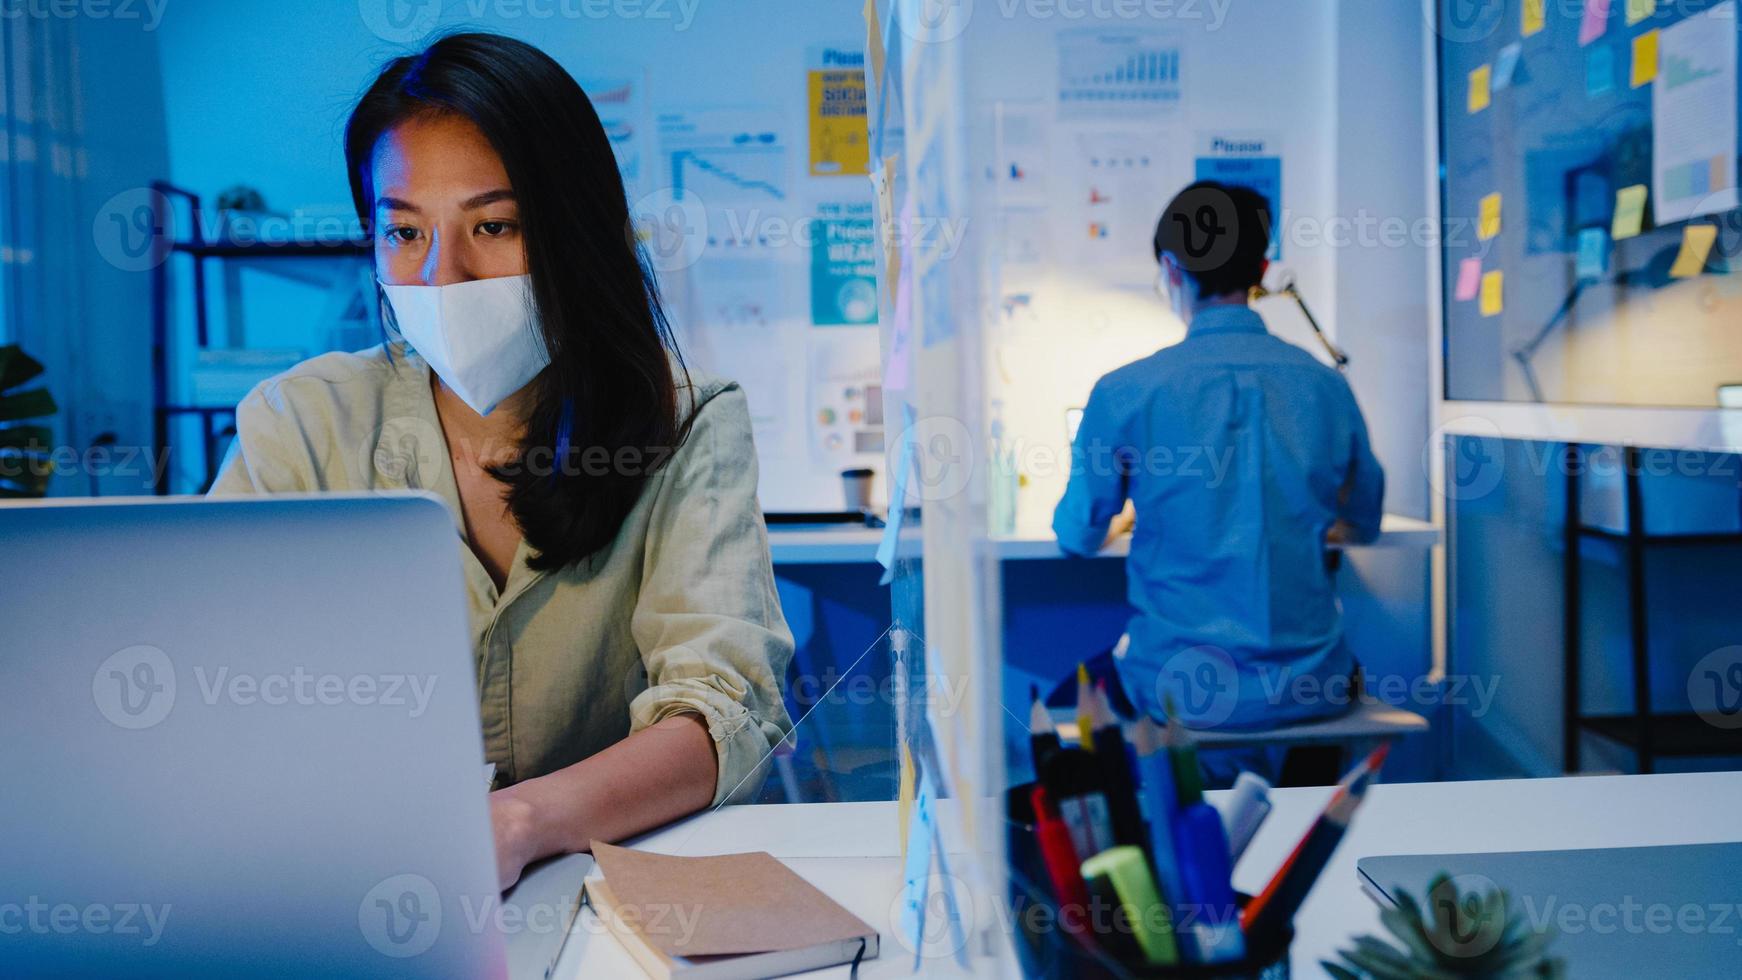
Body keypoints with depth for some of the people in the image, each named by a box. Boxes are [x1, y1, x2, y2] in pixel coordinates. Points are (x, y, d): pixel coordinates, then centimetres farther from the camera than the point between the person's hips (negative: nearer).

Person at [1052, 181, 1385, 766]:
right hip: (1310, 686, 3)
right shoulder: (1327, 386, 1)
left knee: (1102, 661, 28)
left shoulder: (1124, 393, -9)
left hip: (1183, 692, -2)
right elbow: (1363, 525, 16)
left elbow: (1079, 537, 5)